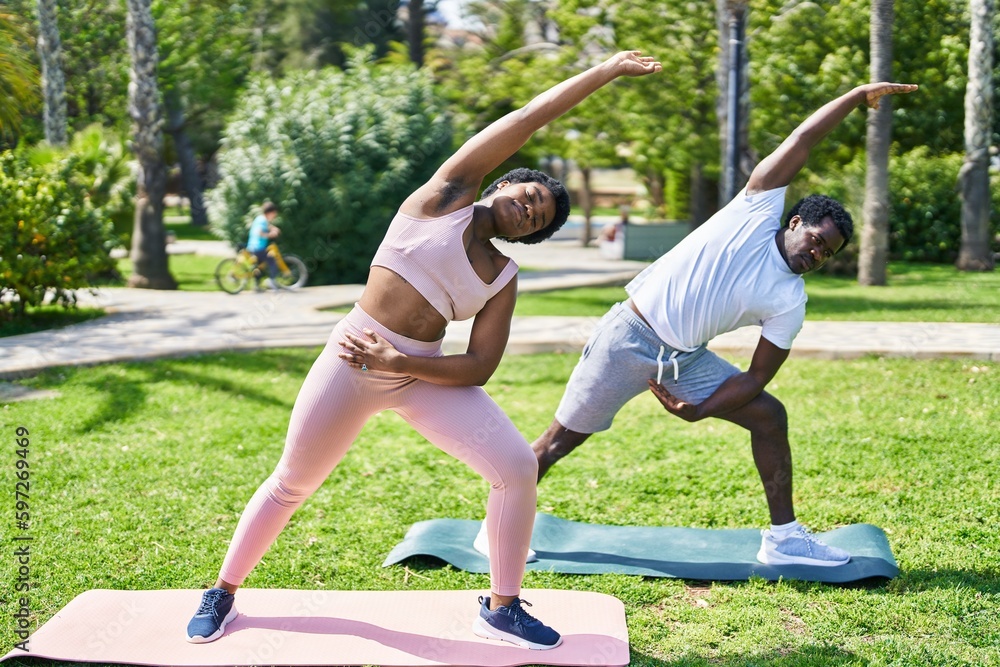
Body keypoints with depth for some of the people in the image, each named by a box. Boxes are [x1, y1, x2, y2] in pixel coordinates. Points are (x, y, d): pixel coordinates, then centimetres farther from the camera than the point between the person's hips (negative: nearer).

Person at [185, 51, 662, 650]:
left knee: (519, 467, -11)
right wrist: (607, 70, -4)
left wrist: (397, 363, -17)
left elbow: (480, 367, -5)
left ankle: (502, 608, 6)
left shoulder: (502, 277, 5)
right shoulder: (446, 195, -2)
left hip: (424, 374, 3)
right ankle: (224, 593, 32)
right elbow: (527, 121, -7)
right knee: (292, 483, 8)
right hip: (351, 363, -3)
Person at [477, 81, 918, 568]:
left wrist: (699, 411, -10)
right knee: (562, 439, 0)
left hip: (685, 359, 5)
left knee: (769, 416, -1)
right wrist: (859, 95, -6)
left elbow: (758, 375, 1)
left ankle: (783, 537, 8)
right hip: (630, 339, -5)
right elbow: (802, 140, -6)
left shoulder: (789, 302, 1)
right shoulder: (760, 211, -7)